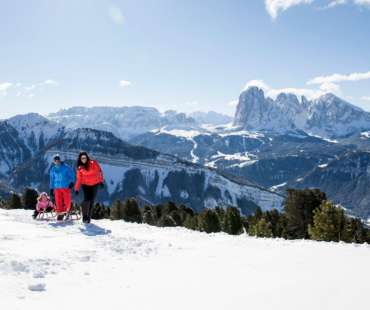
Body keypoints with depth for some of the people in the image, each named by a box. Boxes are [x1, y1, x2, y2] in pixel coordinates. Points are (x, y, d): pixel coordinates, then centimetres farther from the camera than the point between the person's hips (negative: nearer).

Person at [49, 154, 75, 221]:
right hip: (57, 188, 3)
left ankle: (66, 212, 12)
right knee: (58, 202, -2)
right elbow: (52, 179, 16)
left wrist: (72, 182, -13)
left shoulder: (66, 167, 0)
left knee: (67, 201, -5)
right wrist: (51, 189, 13)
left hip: (66, 187, -3)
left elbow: (71, 174, 1)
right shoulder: (53, 169, 11)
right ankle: (60, 214, 6)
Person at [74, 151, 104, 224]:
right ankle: (84, 216, -2)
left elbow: (99, 171, -6)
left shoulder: (93, 163, -10)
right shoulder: (80, 168, -3)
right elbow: (79, 179, 1)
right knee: (86, 199, -16)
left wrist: (101, 181, -10)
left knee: (92, 201, 2)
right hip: (86, 185, 0)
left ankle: (89, 216, 14)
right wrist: (76, 189, -2)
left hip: (95, 184, 0)